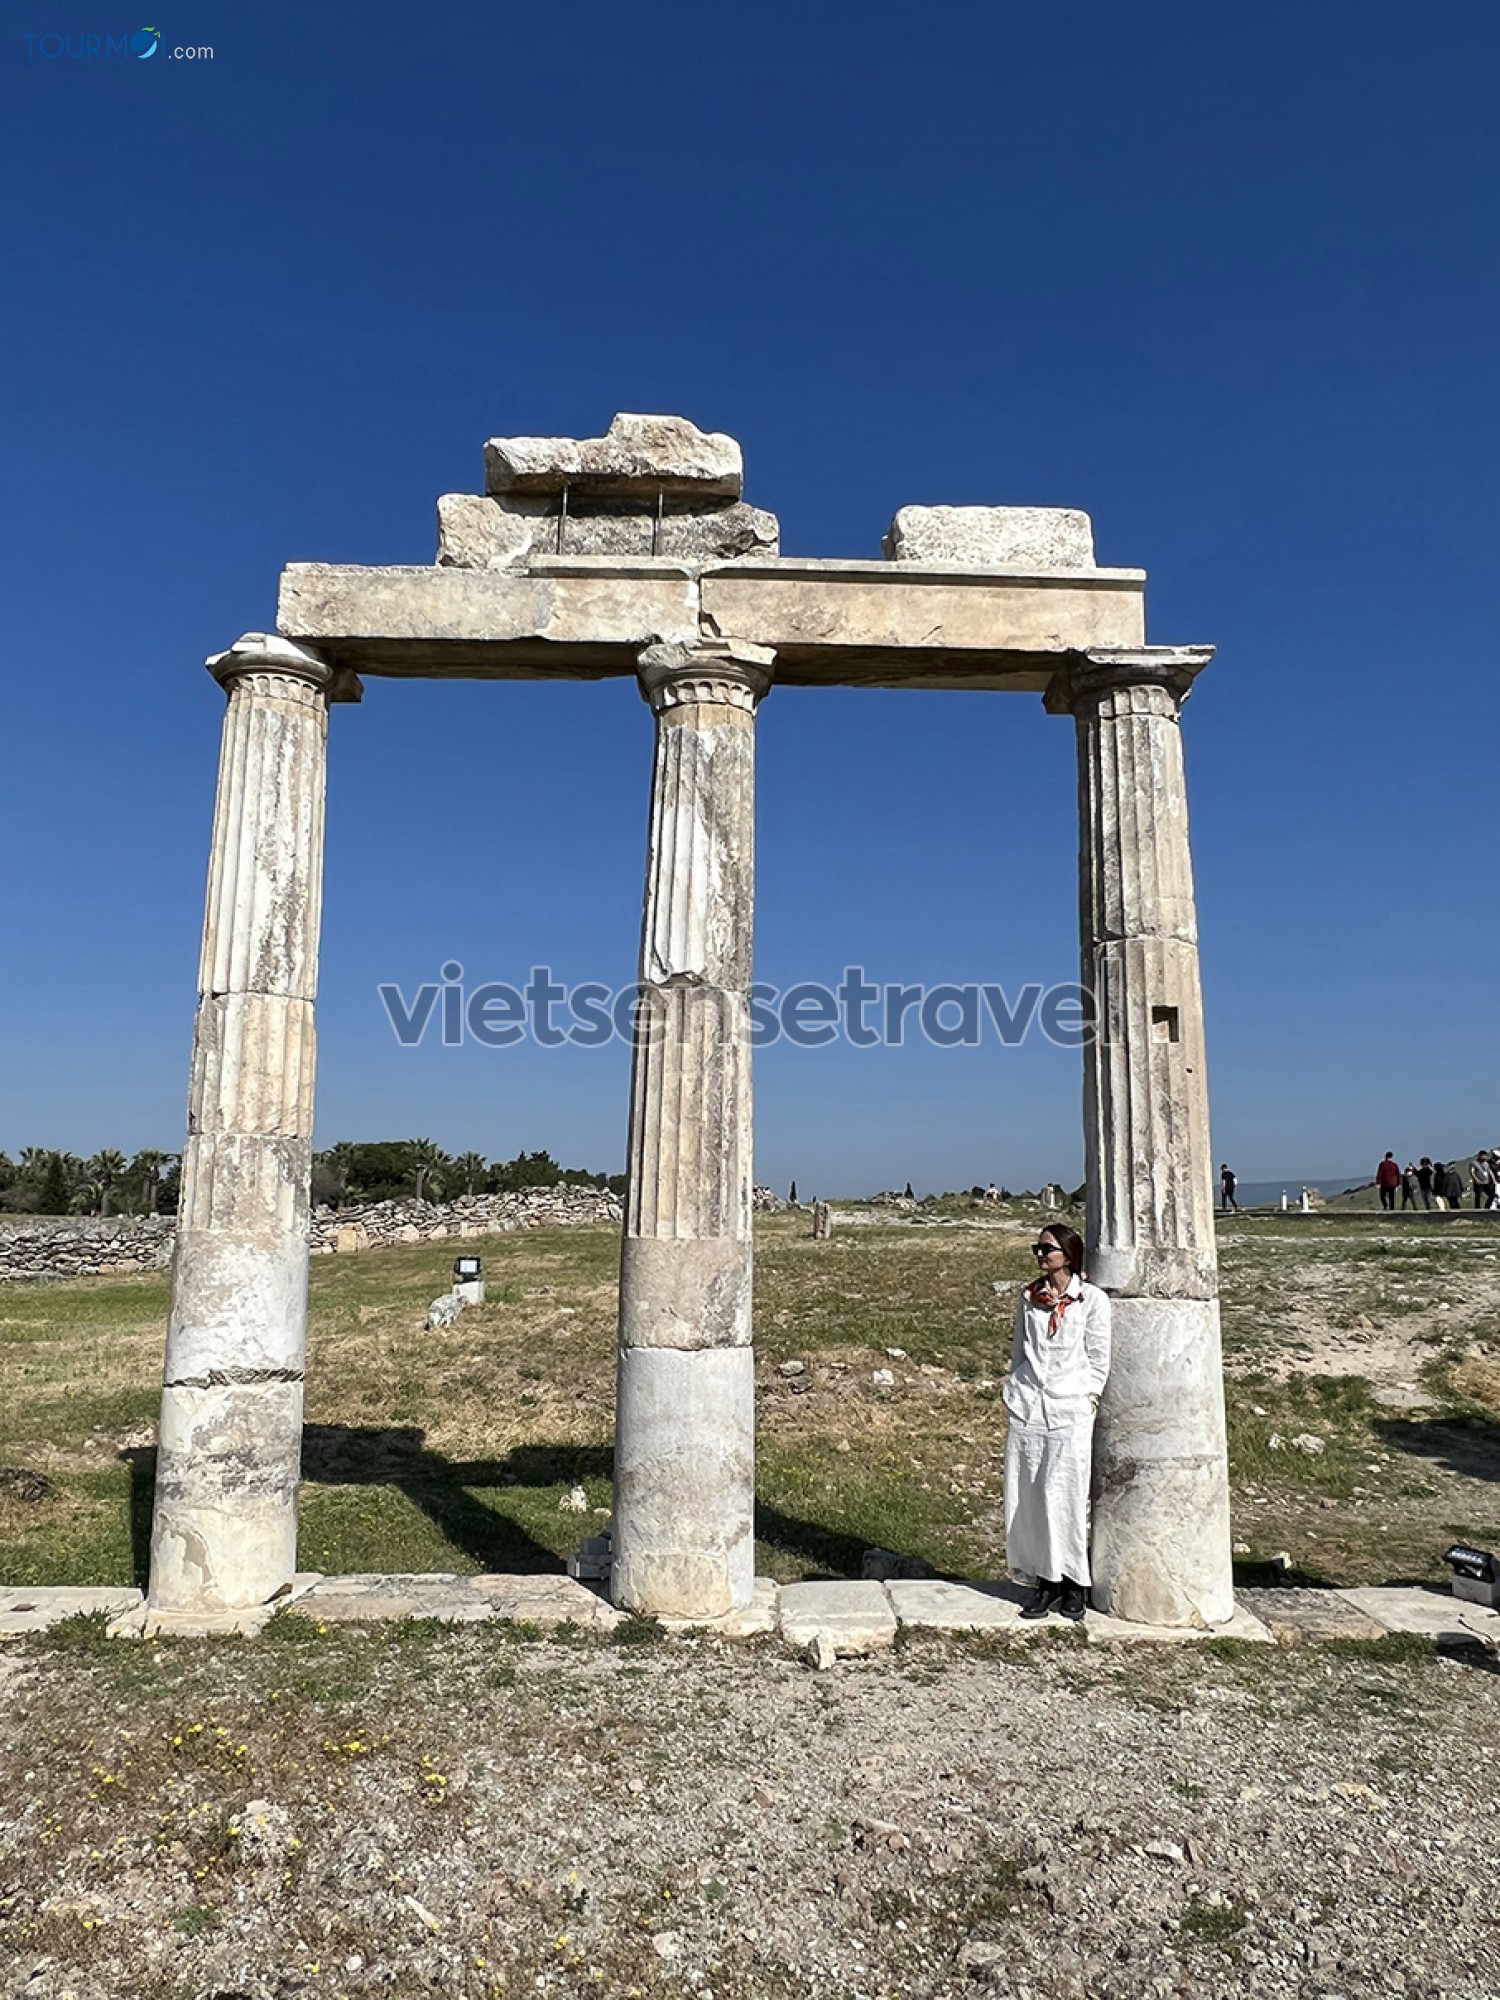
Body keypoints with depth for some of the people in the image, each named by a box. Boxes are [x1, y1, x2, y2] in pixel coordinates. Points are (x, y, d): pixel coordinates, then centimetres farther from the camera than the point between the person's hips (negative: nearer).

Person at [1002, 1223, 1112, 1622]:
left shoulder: (1092, 1299, -1)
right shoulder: (1028, 1299, 11)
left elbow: (1099, 1357, 3)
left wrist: (1090, 1397, -3)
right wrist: (1013, 1390, 9)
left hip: (1070, 1410, -4)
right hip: (1027, 1406, 4)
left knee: (1062, 1496, -6)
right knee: (1025, 1497, 2)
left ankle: (1075, 1584, 10)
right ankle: (1044, 1580, 14)